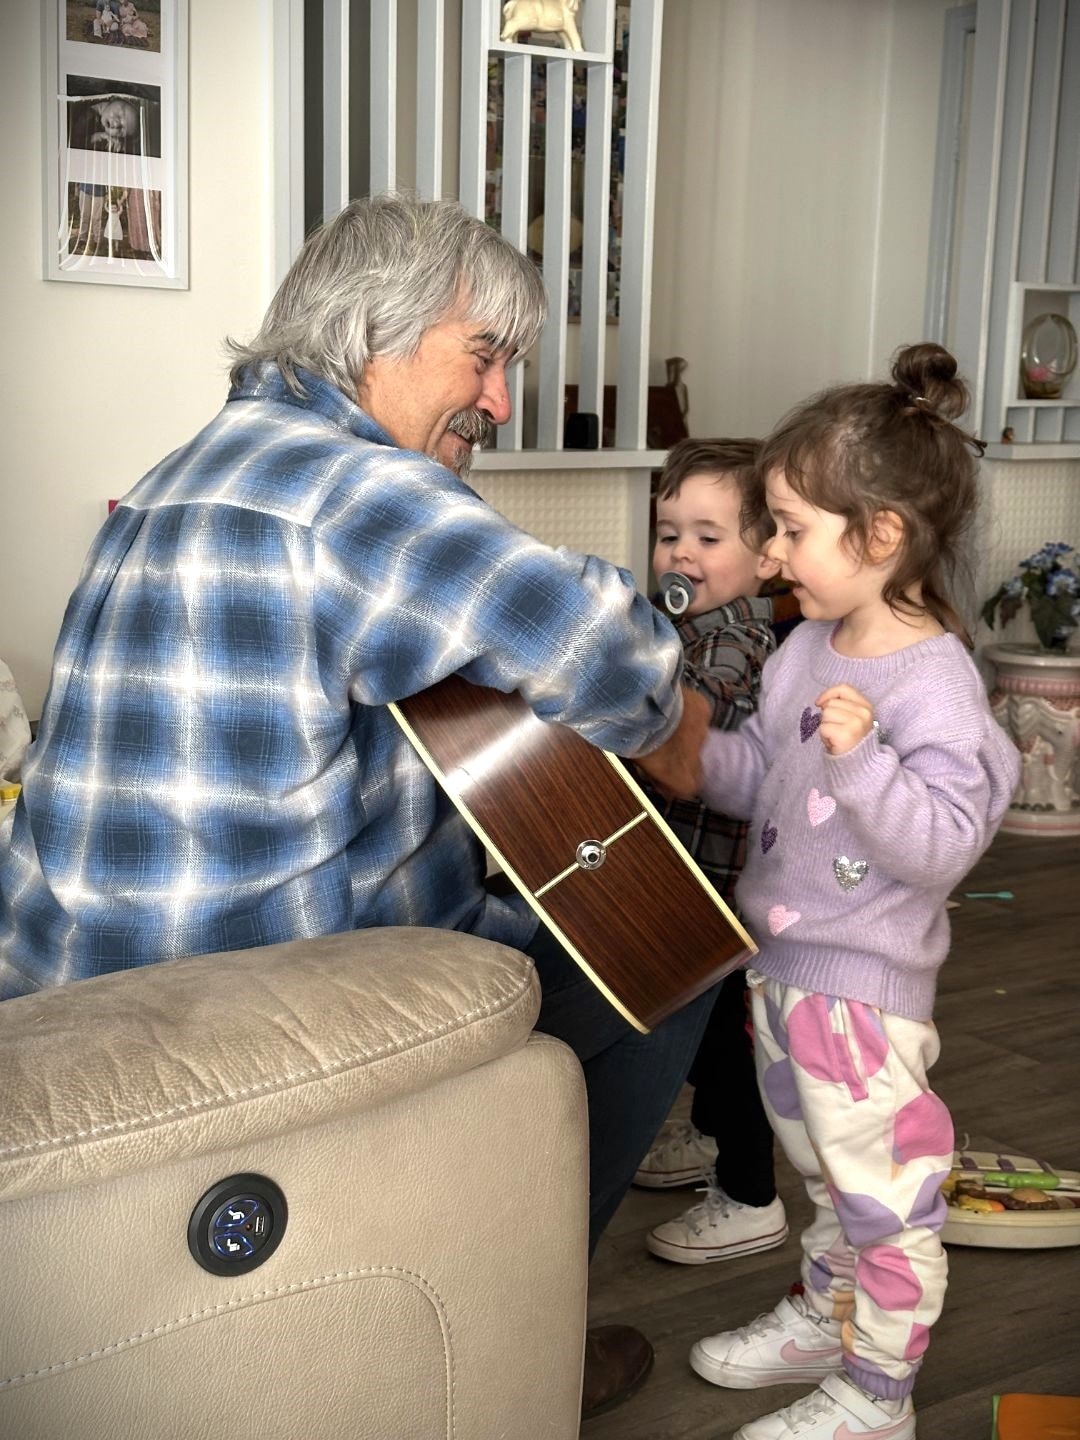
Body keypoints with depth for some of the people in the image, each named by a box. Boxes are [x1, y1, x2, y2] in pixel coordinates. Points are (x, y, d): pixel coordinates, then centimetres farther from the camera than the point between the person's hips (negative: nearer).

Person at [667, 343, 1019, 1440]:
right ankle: (822, 1319, 46)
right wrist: (687, 754, -2)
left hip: (864, 984, -9)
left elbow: (943, 845, -26)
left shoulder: (933, 679, -21)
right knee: (819, 1170, 26)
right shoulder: (809, 649, 4)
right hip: (779, 959, 9)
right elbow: (759, 772, 14)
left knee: (882, 1186, 7)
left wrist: (863, 757, -37)